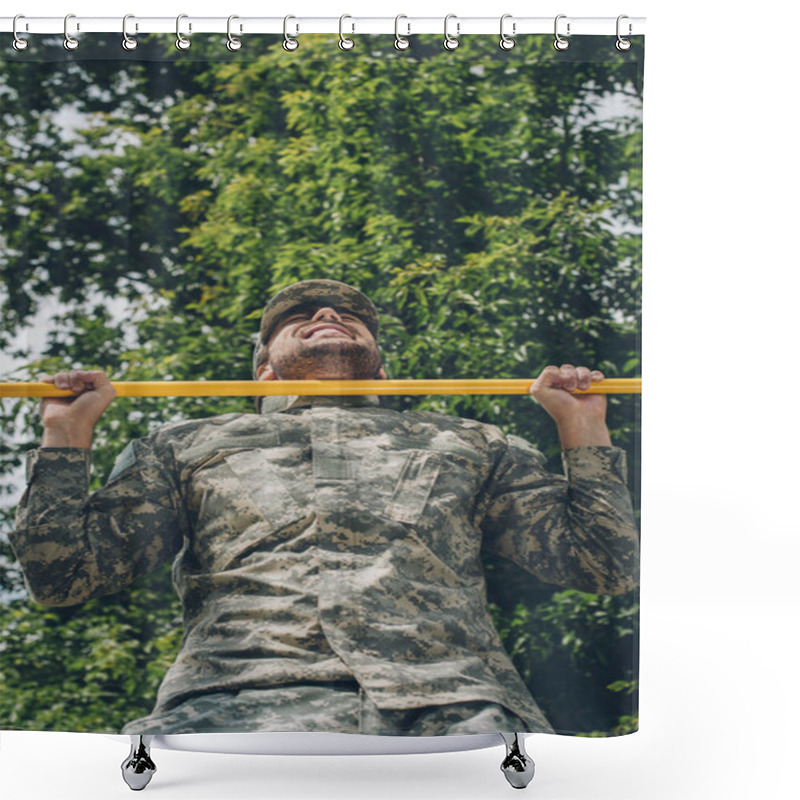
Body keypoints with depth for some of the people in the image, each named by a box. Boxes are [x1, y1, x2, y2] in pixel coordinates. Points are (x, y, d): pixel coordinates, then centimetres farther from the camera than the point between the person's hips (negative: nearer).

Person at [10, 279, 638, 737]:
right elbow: (64, 574, 24)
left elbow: (604, 565, 29)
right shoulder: (188, 446, 33)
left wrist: (583, 425, 26)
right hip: (240, 700, -1)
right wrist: (68, 434, 20)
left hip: (452, 701, 1)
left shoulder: (468, 445, 35)